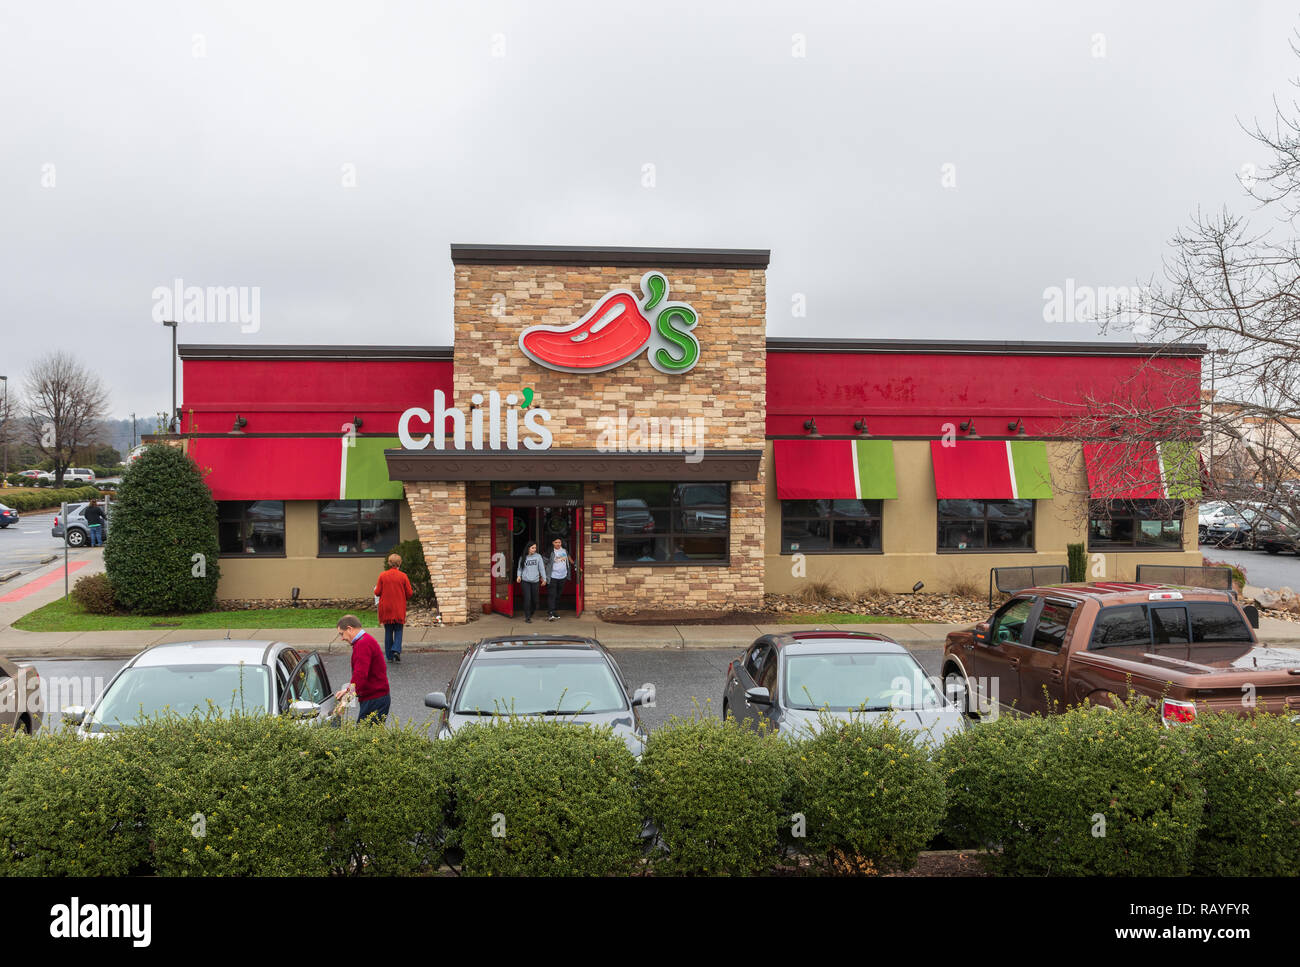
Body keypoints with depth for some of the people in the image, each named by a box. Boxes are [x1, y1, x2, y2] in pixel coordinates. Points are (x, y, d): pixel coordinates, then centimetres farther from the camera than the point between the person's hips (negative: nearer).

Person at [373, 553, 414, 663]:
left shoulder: (382, 576, -6)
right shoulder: (403, 576, -8)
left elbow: (377, 592, -2)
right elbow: (409, 594, -5)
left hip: (386, 609, 1)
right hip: (399, 609, -1)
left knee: (388, 631, 11)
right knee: (398, 630, 9)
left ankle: (389, 656, 14)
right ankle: (396, 650, -13)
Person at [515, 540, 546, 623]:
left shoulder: (538, 556, 3)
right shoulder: (523, 557, 2)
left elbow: (542, 568, 4)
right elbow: (519, 568, 9)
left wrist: (544, 578, 1)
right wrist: (518, 576, -8)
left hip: (535, 581, 2)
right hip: (525, 581, -2)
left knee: (535, 599, 6)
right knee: (527, 599, -9)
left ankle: (530, 614, 31)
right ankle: (527, 617, 0)